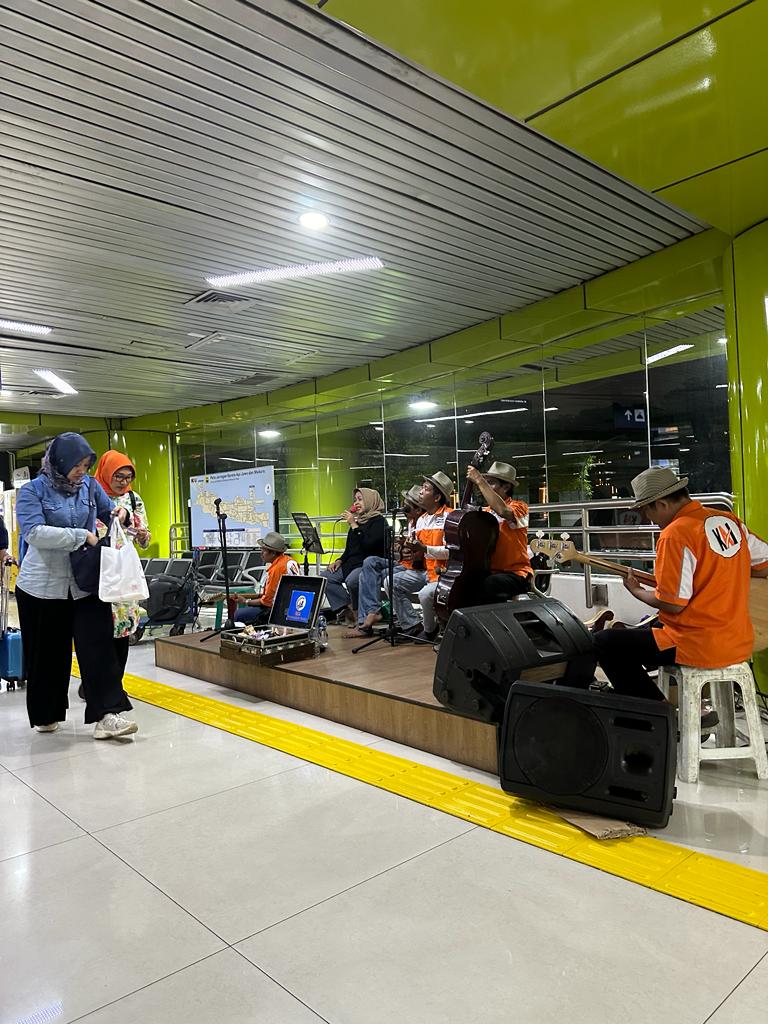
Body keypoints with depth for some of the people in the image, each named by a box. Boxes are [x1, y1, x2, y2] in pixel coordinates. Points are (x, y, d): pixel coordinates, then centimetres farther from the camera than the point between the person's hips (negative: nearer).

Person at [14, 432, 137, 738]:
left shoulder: (90, 486, 5)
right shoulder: (32, 491, -6)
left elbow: (108, 513, 19)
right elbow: (34, 532, -21)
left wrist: (120, 514, -5)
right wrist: (83, 536, -25)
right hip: (42, 587, -2)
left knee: (98, 645, -8)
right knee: (47, 653, 10)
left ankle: (107, 713, -8)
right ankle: (46, 715, 27)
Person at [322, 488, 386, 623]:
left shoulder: (379, 521, -6)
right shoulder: (358, 521, 20)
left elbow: (368, 544, -21)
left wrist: (354, 525, -16)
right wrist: (339, 561, 7)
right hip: (352, 563, 9)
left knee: (351, 580, -35)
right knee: (324, 576, -4)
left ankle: (358, 613, -11)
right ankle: (344, 608, -5)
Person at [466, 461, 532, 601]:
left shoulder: (519, 507, -2)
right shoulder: (485, 512, 15)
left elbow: (503, 510, -26)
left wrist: (480, 481, -22)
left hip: (516, 573, -6)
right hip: (490, 572, 6)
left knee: (488, 584, -34)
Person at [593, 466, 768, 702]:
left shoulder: (675, 535, -19)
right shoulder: (730, 520, 3)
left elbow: (672, 604, -19)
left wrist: (637, 591, -1)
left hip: (700, 648, -8)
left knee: (604, 642, 3)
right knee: (646, 631, 30)